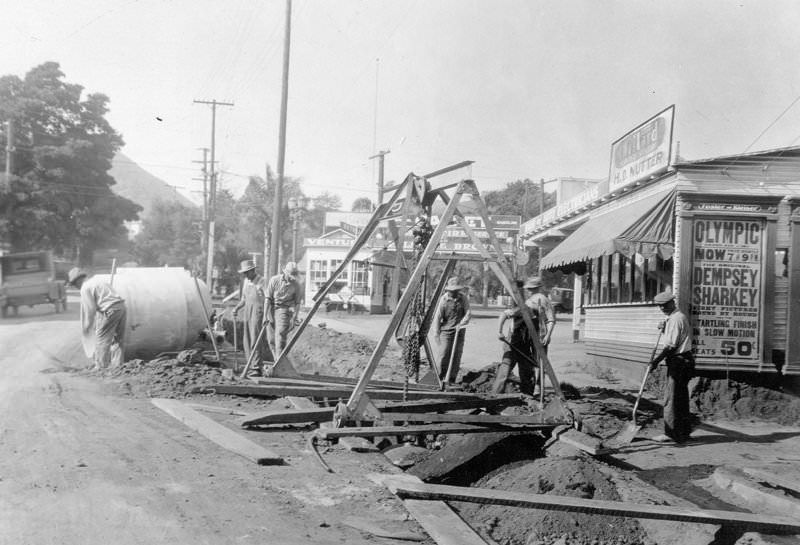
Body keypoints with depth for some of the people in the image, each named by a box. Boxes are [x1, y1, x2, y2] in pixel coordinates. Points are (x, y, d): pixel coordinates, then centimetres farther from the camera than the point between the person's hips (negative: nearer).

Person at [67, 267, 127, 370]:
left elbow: (90, 309, -6)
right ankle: (116, 365, 18)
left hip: (110, 311, -9)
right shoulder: (97, 279, 22)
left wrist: (86, 327, 8)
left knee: (101, 340, 3)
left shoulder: (85, 288, -5)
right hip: (122, 307, 9)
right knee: (118, 340, 14)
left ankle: (101, 367, 7)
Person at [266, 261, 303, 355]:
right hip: (272, 308, 2)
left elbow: (297, 303, -1)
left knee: (280, 334, -17)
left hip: (284, 310, -2)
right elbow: (268, 298, -10)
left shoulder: (296, 285, -9)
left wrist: (293, 319, -5)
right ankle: (276, 358, 26)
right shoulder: (274, 280, -12)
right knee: (272, 338, 7)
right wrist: (266, 315, -13)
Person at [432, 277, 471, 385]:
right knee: (445, 354, -12)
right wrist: (436, 334, -8)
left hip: (459, 331, 3)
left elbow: (468, 313, -2)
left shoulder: (463, 298, -1)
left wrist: (462, 324, -20)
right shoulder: (444, 299, -9)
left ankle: (451, 379, 7)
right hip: (446, 330, -2)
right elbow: (437, 317, -7)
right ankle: (441, 378, 4)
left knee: (457, 355, -1)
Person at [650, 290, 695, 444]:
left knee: (671, 398, -6)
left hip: (678, 361, -10)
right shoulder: (679, 316, 17)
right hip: (684, 361, 10)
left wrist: (656, 361, -17)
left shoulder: (676, 319, -15)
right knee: (681, 397, 15)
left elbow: (671, 346, -19)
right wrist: (664, 328, 5)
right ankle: (684, 431, 21)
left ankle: (671, 433, -3)